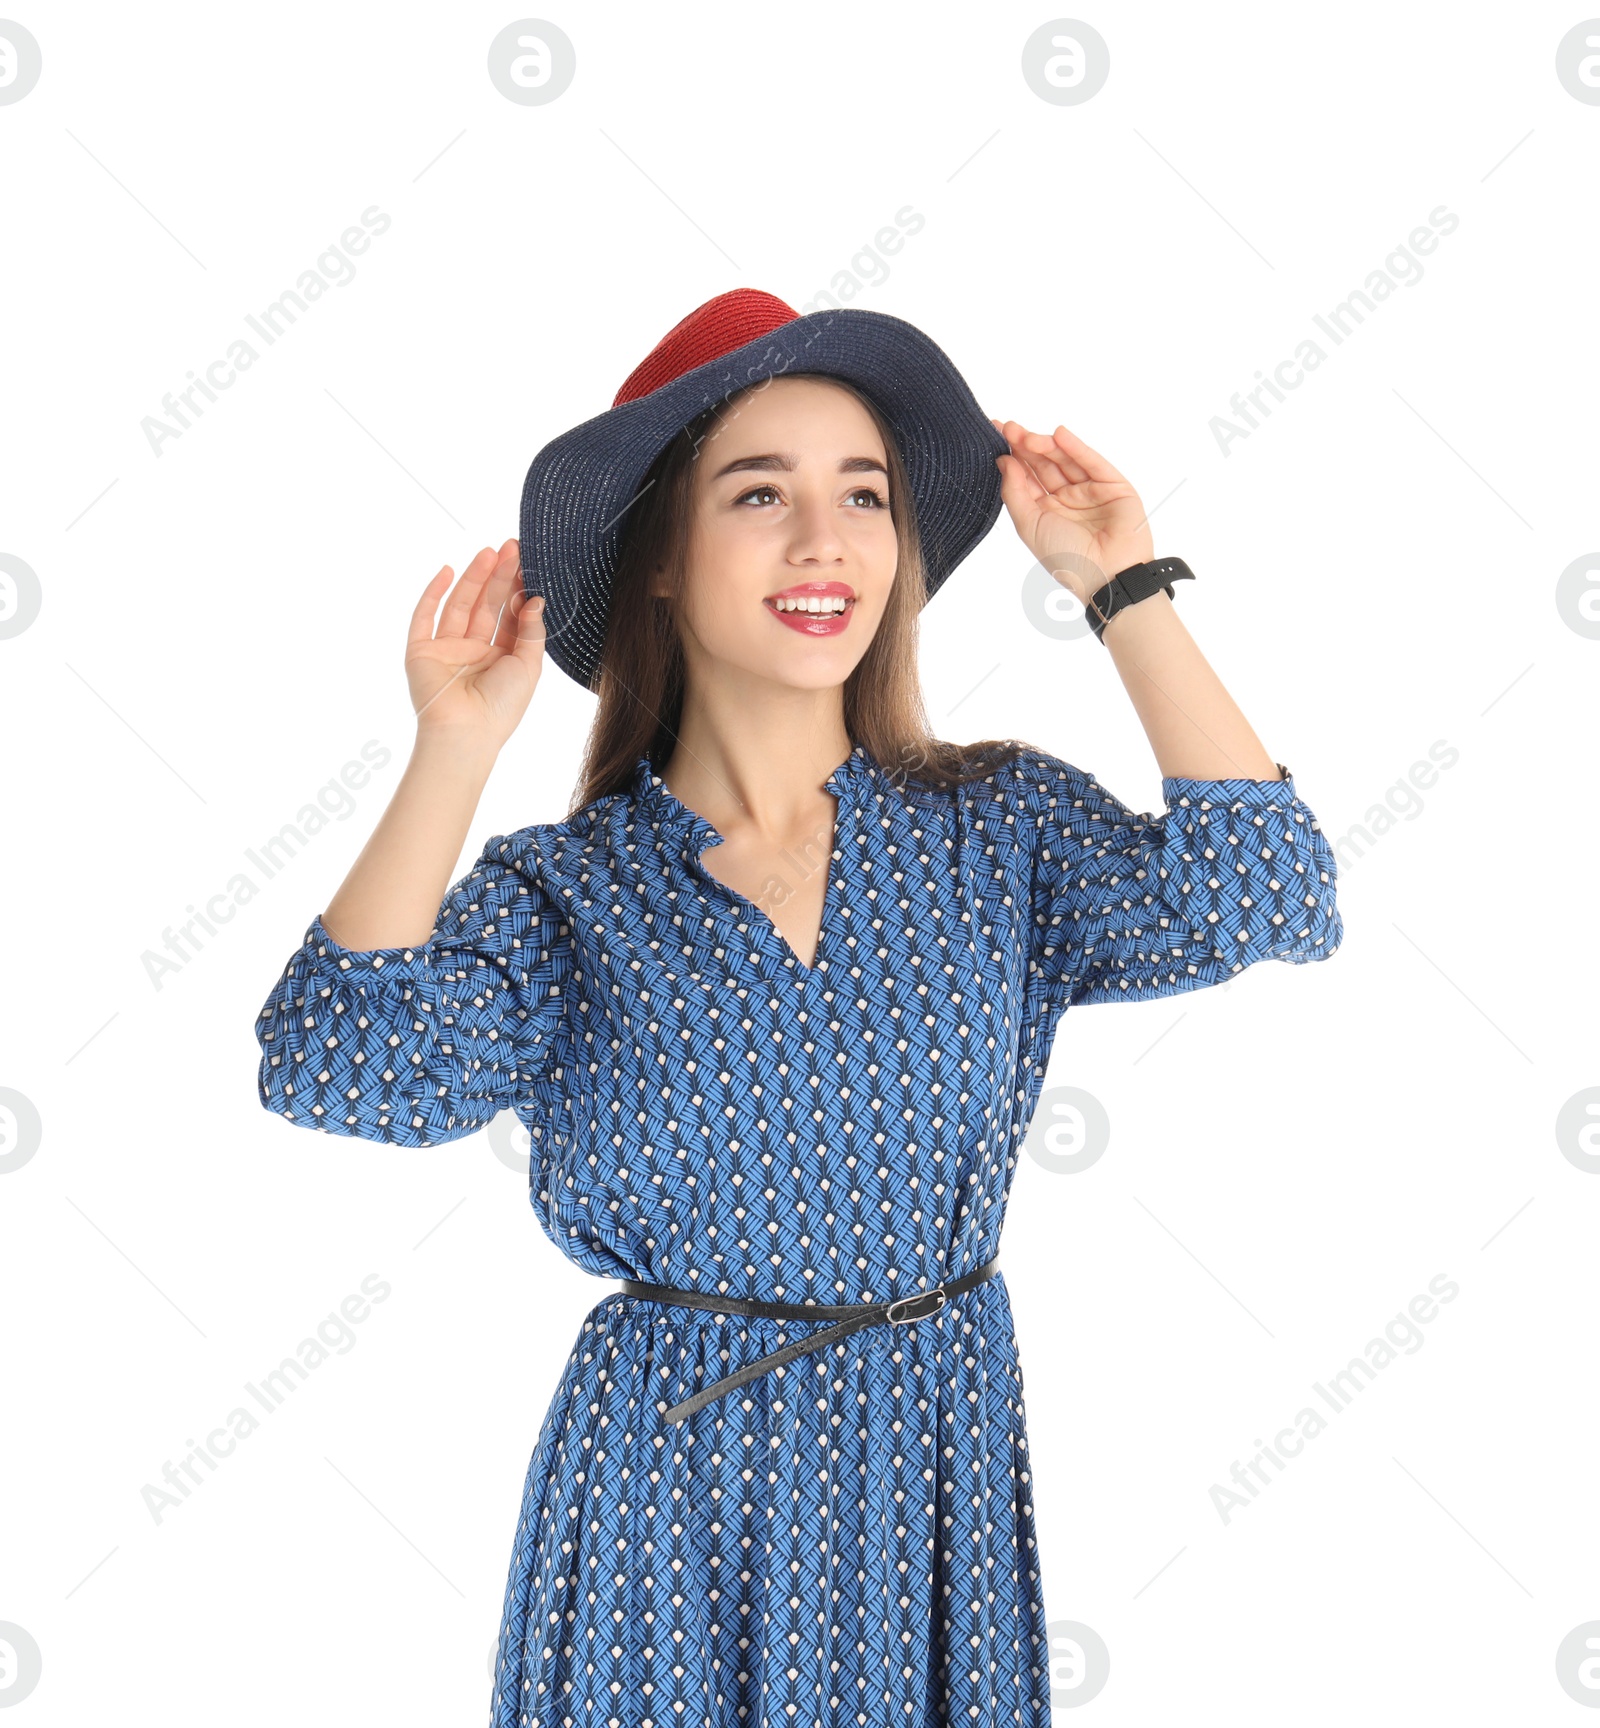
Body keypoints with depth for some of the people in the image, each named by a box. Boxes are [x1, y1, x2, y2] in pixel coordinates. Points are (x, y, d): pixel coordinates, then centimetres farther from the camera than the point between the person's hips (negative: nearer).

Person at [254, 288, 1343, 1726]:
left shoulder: (999, 824, -2)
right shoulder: (560, 891, -6)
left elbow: (1261, 903, -17)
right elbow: (334, 1067, -20)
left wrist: (1121, 586, -14)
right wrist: (456, 749, -18)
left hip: (939, 1472, 2)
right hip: (668, 1484, -1)